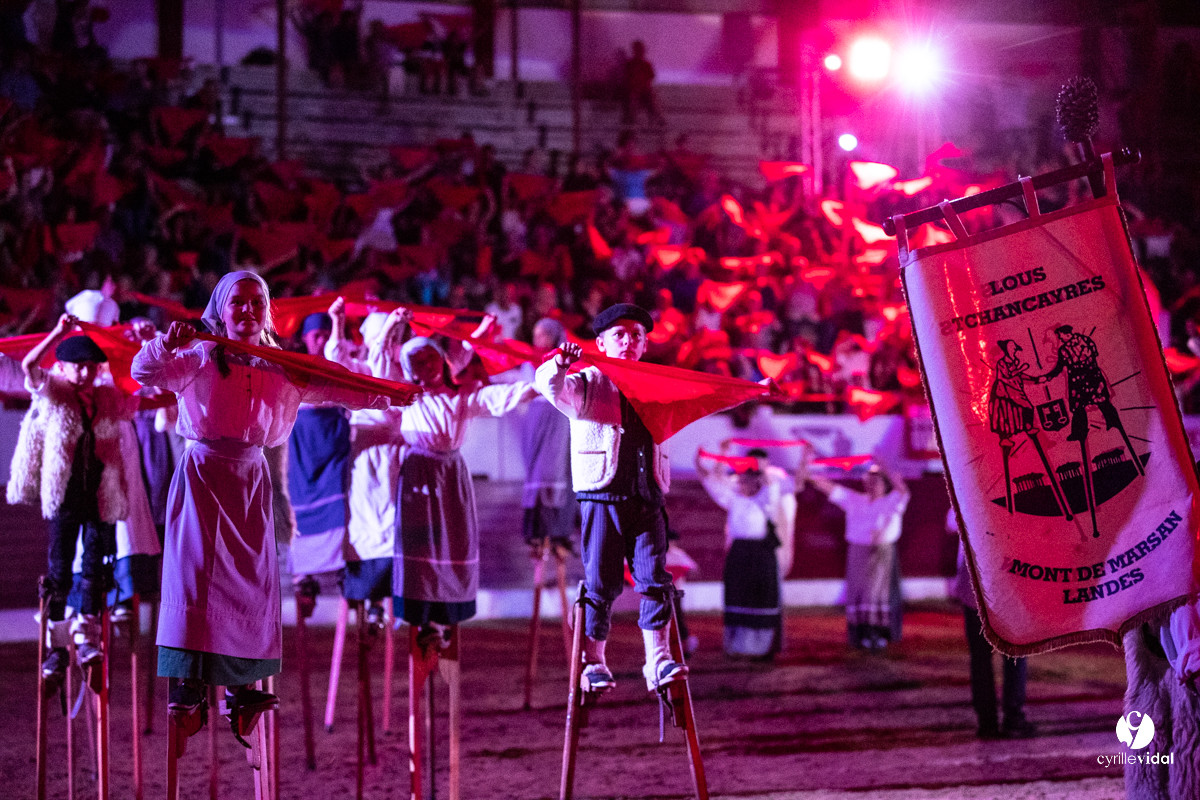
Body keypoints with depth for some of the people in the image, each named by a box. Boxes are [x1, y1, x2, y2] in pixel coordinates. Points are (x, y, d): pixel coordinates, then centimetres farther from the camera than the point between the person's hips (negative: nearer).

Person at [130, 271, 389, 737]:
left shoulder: (283, 369, 8)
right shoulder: (199, 358, -4)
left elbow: (335, 389, 13)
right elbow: (145, 373, -15)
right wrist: (166, 345, -34)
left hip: (252, 479, 5)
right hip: (204, 474, -5)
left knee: (252, 579, 5)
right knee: (196, 575, -10)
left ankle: (241, 689, 14)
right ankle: (186, 687, -9)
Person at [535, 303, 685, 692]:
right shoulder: (587, 383, 6)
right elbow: (551, 387, -13)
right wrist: (560, 364, -35)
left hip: (647, 500, 4)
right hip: (603, 498, -4)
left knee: (655, 578, -5)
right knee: (601, 582, -3)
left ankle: (658, 659, -4)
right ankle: (593, 662, 6)